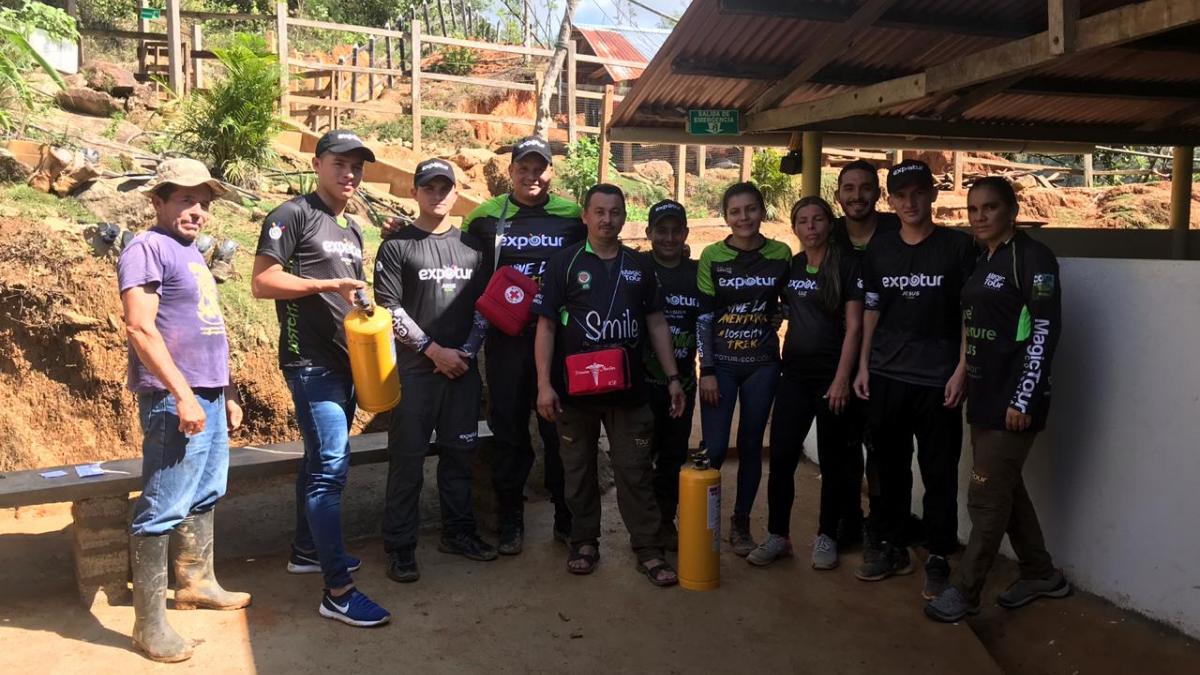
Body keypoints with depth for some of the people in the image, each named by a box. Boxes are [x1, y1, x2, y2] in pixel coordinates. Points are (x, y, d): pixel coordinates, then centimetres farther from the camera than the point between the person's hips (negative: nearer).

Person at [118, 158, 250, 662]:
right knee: (163, 508, -6)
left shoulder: (191, 252, 19)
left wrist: (227, 390, 22)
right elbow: (140, 327, -18)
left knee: (205, 496, 18)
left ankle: (197, 584, 32)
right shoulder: (148, 248, -8)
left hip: (209, 395, 9)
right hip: (175, 399, -9)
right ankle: (149, 623, 1)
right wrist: (182, 393, -22)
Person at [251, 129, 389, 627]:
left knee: (321, 459, 18)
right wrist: (328, 285, -21)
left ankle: (306, 550, 34)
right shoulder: (293, 216, -7)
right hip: (310, 362, -9)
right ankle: (337, 591, -9)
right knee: (331, 464, -12)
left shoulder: (351, 229, 18)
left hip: (344, 361, 9)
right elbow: (262, 282, -15)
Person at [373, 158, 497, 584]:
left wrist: (467, 351, -2)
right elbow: (389, 309, -7)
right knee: (407, 458, 0)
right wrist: (434, 350, -11)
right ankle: (400, 546, 9)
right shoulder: (397, 246, 0)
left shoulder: (472, 246, 12)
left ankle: (457, 532, 24)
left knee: (460, 453, 10)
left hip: (463, 369, 4)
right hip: (414, 369, -4)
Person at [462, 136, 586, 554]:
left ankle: (567, 518, 22)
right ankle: (510, 522, 20)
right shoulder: (485, 217, 5)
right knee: (508, 432, 7)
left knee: (561, 431, 7)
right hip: (506, 341, 0)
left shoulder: (572, 217, 5)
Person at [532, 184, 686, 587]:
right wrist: (544, 384, -11)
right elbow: (546, 325, -3)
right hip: (574, 388, -1)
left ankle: (648, 550, 12)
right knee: (578, 470, 10)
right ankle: (585, 543, 25)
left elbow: (656, 323, 12)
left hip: (629, 389, 2)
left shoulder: (640, 265, 9)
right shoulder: (564, 263, 0)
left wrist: (672, 377, 7)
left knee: (636, 471, 4)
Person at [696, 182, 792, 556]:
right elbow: (703, 316, -4)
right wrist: (707, 370, -7)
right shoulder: (712, 256, -3)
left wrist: (772, 318, -2)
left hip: (762, 364, 2)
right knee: (714, 448, -7)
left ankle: (741, 523, 23)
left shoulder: (781, 254, 1)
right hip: (721, 363, -1)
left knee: (751, 446, 8)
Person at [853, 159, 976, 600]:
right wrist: (863, 366, 7)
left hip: (937, 380, -3)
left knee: (939, 473, 3)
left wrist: (961, 370, -9)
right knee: (891, 467, 12)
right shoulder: (879, 249, 8)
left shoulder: (958, 246, -3)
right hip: (886, 377, 3)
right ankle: (891, 547, 26)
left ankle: (938, 559, 16)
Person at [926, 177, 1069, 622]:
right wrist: (967, 383, 12)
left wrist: (1023, 399, -18)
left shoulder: (1032, 257, -11)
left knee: (987, 497, -2)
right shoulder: (982, 260, 13)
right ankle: (1041, 574, 33)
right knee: (1006, 489, 17)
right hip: (983, 396, 9)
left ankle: (964, 590, 9)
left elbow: (1045, 331, -16)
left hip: (1012, 399, -8)